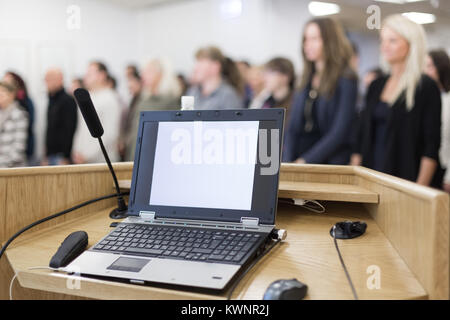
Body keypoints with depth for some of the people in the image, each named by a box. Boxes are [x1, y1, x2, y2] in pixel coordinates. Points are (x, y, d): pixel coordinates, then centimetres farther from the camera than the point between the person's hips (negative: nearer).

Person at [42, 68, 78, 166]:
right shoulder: (52, 101, 17)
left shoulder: (68, 101, -10)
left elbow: (69, 130, -16)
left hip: (61, 156, -8)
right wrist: (46, 156, 18)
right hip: (51, 155, 8)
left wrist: (65, 158, -20)